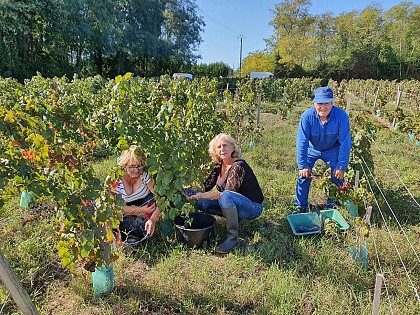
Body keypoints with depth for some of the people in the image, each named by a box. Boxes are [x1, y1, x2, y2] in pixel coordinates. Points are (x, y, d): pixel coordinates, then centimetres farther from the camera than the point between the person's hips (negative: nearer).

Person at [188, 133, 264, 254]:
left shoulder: (239, 166, -24)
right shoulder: (219, 166, 0)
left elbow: (228, 193, -29)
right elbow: (207, 185, 3)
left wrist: (202, 195, -34)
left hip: (253, 207, -8)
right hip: (234, 204, 8)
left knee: (226, 196, -37)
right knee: (202, 203, -7)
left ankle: (233, 237, -23)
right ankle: (234, 217, 5)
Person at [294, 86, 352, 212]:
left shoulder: (341, 116, -29)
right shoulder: (307, 116, -30)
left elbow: (345, 143, -22)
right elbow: (301, 142, -25)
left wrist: (341, 167, -21)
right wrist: (303, 165, -24)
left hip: (332, 150, 1)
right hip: (311, 149, 0)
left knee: (337, 177, -3)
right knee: (304, 175, -6)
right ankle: (300, 206, 13)